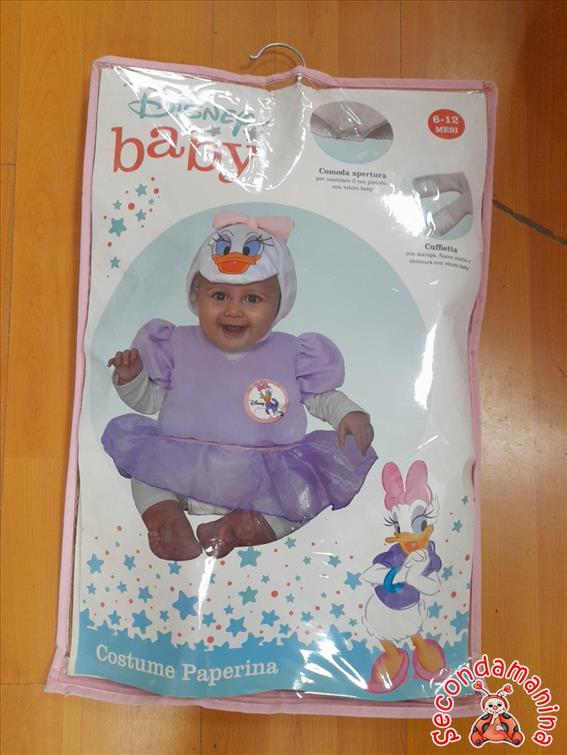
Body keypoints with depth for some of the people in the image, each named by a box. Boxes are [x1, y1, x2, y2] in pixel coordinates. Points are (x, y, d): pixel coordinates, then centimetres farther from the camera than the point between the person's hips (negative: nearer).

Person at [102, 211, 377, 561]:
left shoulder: (290, 353, 5)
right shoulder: (178, 345, 8)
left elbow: (319, 396, 15)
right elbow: (150, 399, 14)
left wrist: (347, 413, -3)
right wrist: (130, 378, -5)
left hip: (265, 484, -1)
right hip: (184, 473, 2)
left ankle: (236, 527, -26)